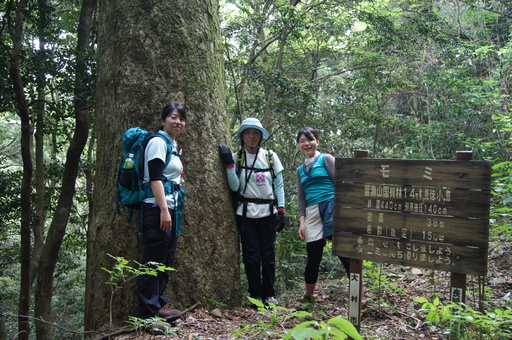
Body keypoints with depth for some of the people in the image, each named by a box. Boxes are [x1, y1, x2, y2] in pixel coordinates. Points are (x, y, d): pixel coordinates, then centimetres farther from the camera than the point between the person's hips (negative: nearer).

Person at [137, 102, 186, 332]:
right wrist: (163, 210, -23)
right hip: (157, 208, -10)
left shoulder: (172, 144, 18)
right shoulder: (158, 141, -9)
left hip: (171, 207, 10)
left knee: (166, 259, 13)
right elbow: (155, 178, -18)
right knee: (153, 260, -5)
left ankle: (160, 305, 22)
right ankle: (148, 313, 2)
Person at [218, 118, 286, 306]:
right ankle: (255, 294, 15)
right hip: (246, 213, 0)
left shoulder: (271, 156, 5)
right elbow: (235, 186, -6)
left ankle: (269, 294, 17)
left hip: (268, 212, 1)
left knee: (268, 254, 4)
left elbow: (279, 185, 5)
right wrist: (229, 164, -13)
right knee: (251, 255, 1)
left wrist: (281, 210, -2)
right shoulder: (236, 157, 3)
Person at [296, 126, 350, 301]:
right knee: (313, 258, 9)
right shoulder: (300, 170, 19)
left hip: (331, 207, -5)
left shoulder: (326, 159, 4)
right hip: (312, 213, 5)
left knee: (345, 254, -7)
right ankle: (308, 297, 24)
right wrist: (302, 221, 10)